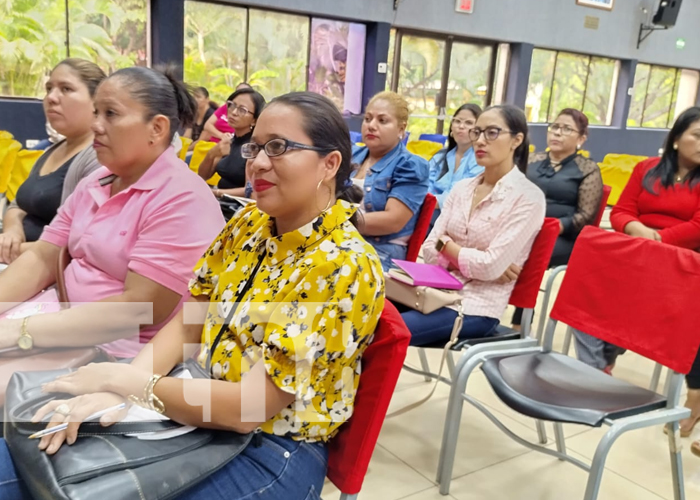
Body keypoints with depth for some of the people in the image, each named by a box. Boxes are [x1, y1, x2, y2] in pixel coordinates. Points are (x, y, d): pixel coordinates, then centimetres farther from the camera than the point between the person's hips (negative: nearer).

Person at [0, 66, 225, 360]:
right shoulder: (94, 183, 9)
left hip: (127, 354, -7)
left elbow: (138, 308, -23)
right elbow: (42, 259, 6)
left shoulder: (182, 198, -18)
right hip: (68, 333, 7)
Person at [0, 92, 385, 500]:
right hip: (201, 409, 6)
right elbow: (185, 325, 1)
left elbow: (246, 406, -24)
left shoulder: (346, 268, -22)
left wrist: (122, 379, -17)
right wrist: (112, 392, -16)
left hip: (273, 450, -6)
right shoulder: (250, 224, 2)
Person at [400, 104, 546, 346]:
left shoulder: (527, 197, -9)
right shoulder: (462, 187, 10)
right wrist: (474, 262, -13)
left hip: (476, 307, -6)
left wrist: (446, 245, -3)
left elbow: (491, 266, -17)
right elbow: (430, 249, 3)